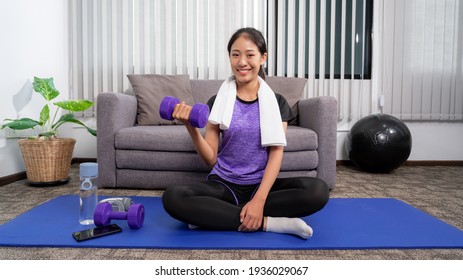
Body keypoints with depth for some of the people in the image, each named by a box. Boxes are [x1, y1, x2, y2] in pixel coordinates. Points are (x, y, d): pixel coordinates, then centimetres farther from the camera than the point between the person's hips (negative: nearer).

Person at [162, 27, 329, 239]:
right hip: (223, 185, 0)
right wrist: (191, 127, -19)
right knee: (172, 198, -29)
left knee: (318, 191, -27)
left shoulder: (277, 103, 2)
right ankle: (267, 222, -24)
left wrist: (259, 200, -21)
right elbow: (211, 159, -1)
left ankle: (212, 215, -23)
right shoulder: (218, 102, 2)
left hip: (262, 185, 1)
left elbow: (276, 154, -7)